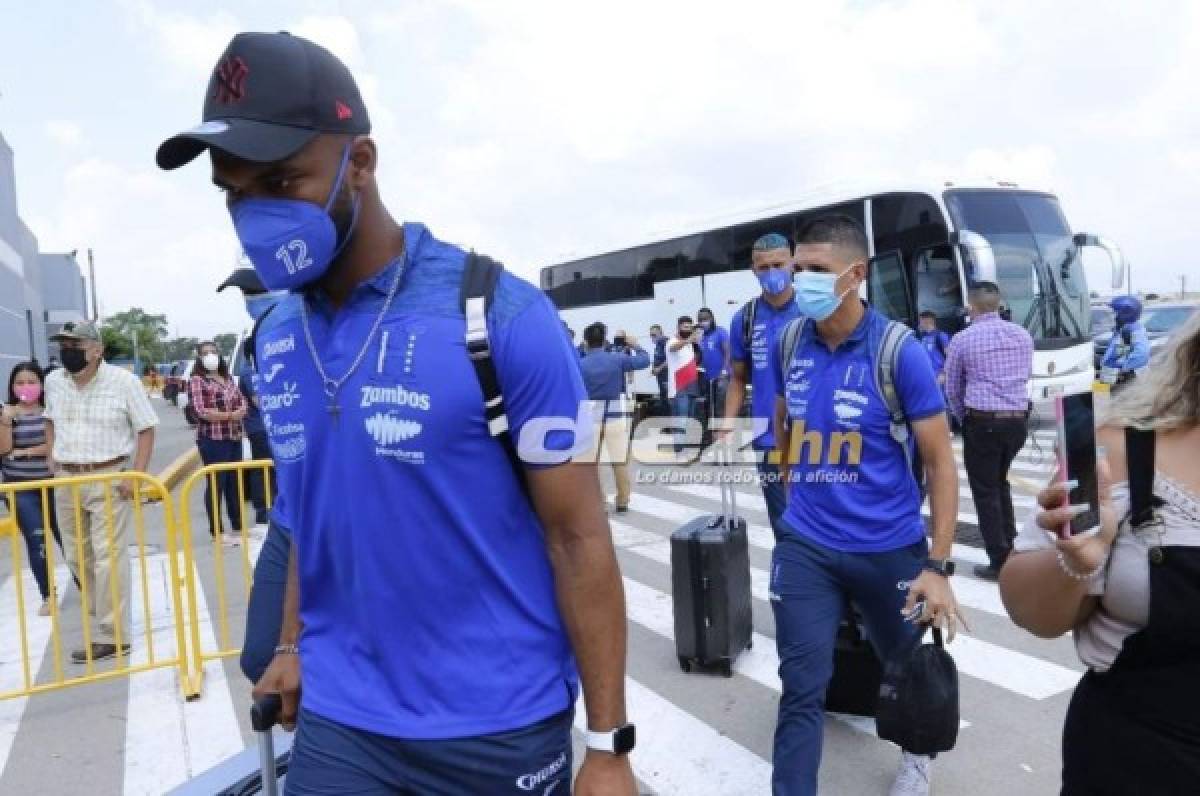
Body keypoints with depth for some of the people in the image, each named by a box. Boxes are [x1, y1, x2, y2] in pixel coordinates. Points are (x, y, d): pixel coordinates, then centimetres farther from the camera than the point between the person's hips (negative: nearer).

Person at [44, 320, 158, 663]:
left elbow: (145, 429, -6)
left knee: (108, 558, -6)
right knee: (77, 557, 14)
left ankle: (112, 636, 1)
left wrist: (136, 475, -14)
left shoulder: (124, 381, -11)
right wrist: (52, 455, 11)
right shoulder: (53, 382, 5)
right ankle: (105, 615, 33)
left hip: (109, 478, -6)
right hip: (66, 480, 6)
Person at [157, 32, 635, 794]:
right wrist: (294, 645, 8)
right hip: (340, 722, 4)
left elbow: (578, 537, -14)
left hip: (499, 726, -4)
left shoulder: (499, 315, -16)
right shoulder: (275, 340, 1)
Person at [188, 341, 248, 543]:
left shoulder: (228, 378, 14)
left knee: (235, 482, 11)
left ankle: (238, 526, 21)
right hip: (212, 439, -6)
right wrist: (230, 415, -11)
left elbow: (242, 403, 12)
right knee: (215, 483, -2)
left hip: (234, 438, 6)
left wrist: (239, 413, -10)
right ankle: (217, 531, 4)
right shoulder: (197, 380, -5)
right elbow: (201, 411, -15)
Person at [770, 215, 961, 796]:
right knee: (801, 690, 0)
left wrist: (939, 566, -13)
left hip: (889, 549, -1)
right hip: (804, 547, 2)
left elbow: (941, 463, -10)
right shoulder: (788, 344, -3)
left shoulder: (899, 351, -14)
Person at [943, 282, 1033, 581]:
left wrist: (965, 419, 16)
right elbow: (1026, 377, 18)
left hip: (983, 423, -5)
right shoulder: (1023, 335, 8)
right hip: (1018, 421, 5)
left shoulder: (963, 339, -7)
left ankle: (1000, 562, 6)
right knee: (1000, 482, 24)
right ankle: (1008, 544, 28)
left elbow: (952, 389, 1)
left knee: (985, 492, 4)